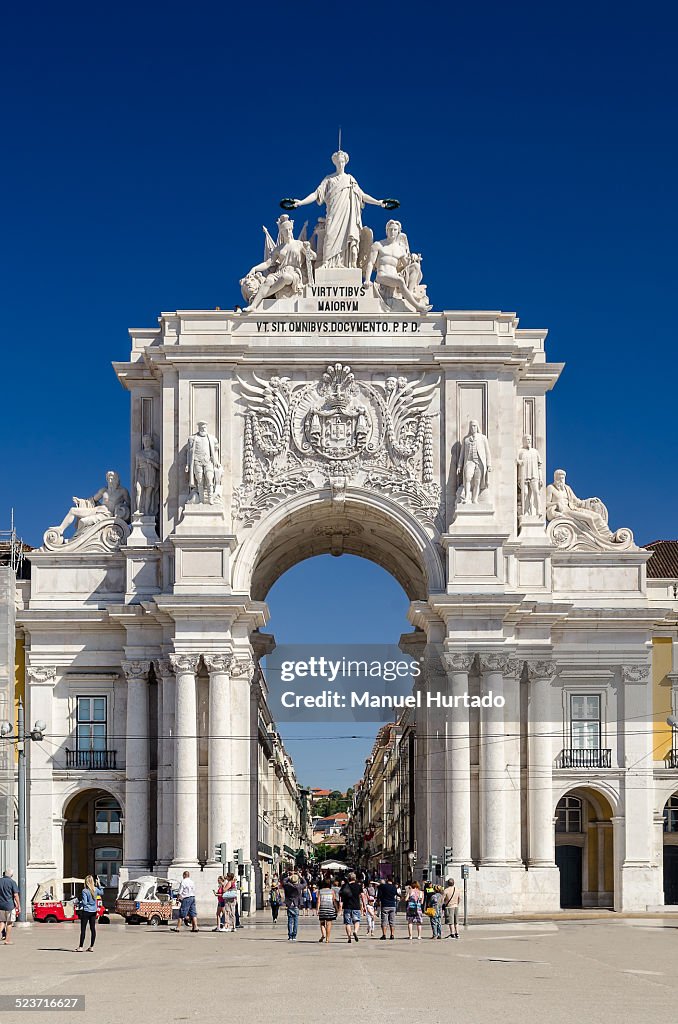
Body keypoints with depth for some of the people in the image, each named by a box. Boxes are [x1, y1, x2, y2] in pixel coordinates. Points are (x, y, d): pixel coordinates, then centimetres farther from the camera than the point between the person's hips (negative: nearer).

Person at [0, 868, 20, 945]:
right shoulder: (12, 882, -8)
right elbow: (15, 895, -10)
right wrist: (19, 906, -5)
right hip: (9, 905, -4)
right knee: (9, 922, 6)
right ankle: (7, 940, 7)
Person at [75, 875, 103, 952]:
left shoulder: (84, 891, -16)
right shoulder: (95, 889, 0)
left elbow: (84, 902, -18)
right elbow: (101, 893, 21)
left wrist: (80, 904, 1)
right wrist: (98, 884, 21)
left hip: (86, 911, -5)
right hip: (93, 911, 5)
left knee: (83, 929, 0)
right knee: (93, 929, 8)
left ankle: (81, 947, 1)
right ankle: (91, 947, 11)